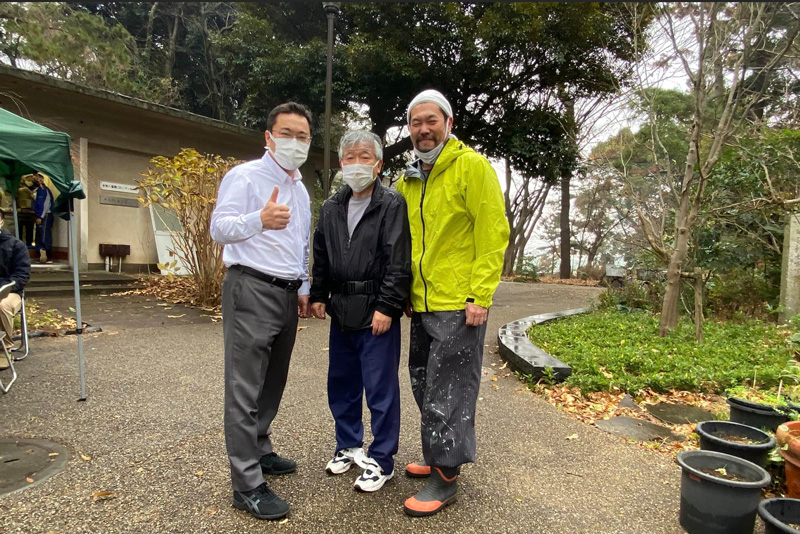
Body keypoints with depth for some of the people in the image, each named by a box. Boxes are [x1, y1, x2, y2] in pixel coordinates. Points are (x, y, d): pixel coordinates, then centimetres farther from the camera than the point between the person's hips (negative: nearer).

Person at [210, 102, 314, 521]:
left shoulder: (300, 189, 19)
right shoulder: (245, 176, -5)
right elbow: (219, 228, -15)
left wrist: (303, 288, 19)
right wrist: (260, 219, -32)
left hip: (287, 294, 9)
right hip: (251, 290, -8)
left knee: (273, 381, 17)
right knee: (245, 388, -5)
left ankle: (259, 451, 33)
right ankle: (247, 485, 2)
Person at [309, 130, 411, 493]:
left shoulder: (392, 205, -7)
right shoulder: (331, 208, 12)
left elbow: (398, 261, -12)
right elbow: (321, 257, 19)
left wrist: (387, 307, -16)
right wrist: (318, 296, 13)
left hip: (377, 312, -6)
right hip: (341, 312, 7)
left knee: (381, 388, 2)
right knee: (341, 382, 17)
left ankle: (381, 460, 18)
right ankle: (348, 445, 36)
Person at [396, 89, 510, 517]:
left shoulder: (472, 166, -8)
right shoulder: (408, 181, 13)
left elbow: (493, 233, -13)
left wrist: (480, 296, -18)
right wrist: (403, 292, 14)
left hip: (457, 305, -7)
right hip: (421, 305, 8)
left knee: (447, 394, 0)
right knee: (426, 388, 18)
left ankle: (445, 478, 15)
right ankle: (437, 457, 35)